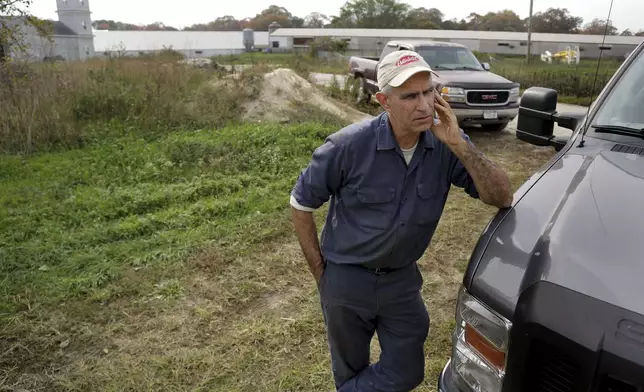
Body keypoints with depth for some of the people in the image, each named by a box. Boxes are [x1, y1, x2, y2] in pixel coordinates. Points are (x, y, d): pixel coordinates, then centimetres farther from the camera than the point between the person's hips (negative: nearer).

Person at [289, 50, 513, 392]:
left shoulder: (446, 144, -13)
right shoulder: (349, 145, -23)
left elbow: (502, 197, -17)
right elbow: (301, 203, -11)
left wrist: (459, 146, -30)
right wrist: (320, 271, -6)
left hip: (403, 279, 3)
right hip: (346, 280, -3)